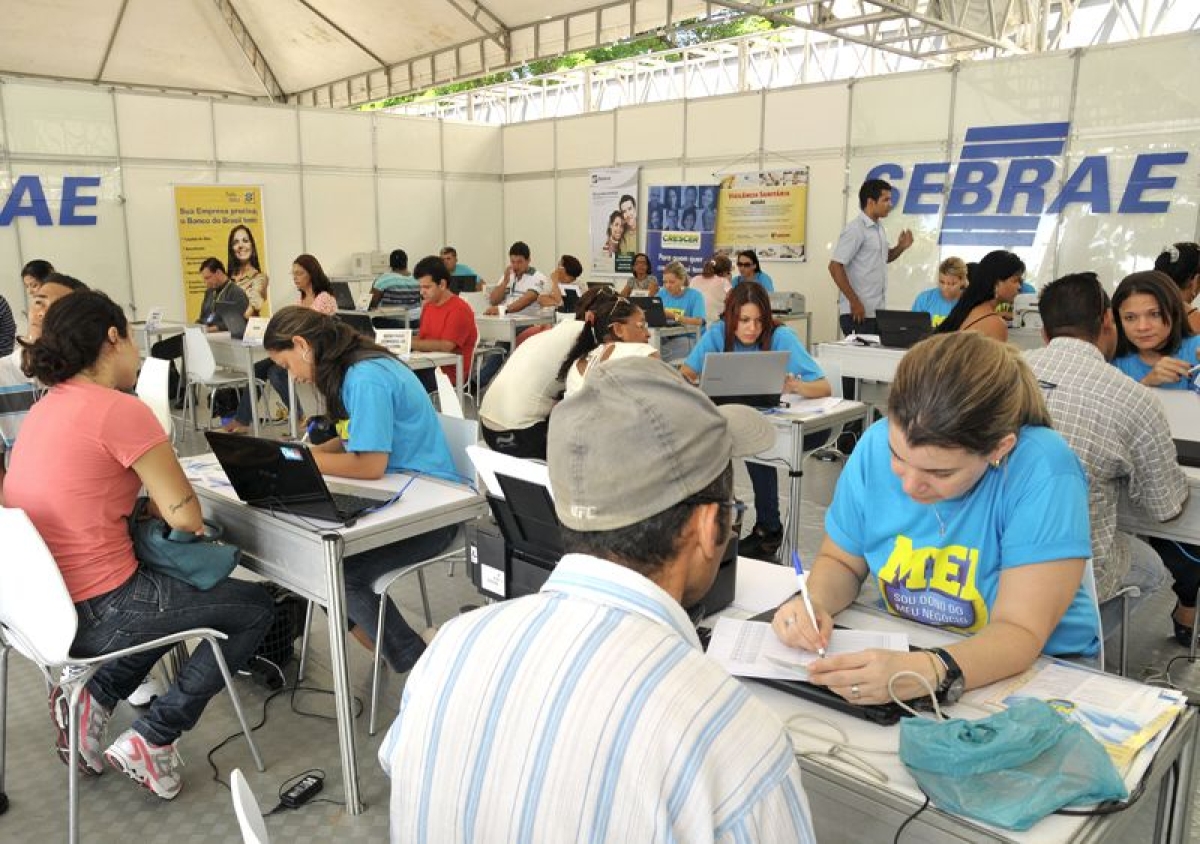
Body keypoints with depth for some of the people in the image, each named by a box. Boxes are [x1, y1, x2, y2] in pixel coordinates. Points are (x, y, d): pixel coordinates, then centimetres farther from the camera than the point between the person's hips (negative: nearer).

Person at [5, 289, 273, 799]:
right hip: (96, 614, -8)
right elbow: (185, 516, -16)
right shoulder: (121, 409, -19)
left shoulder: (45, 408, 8)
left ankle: (93, 698, 17)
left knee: (175, 592, 32)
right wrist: (159, 494, 4)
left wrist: (141, 499, 5)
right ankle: (152, 739, 5)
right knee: (257, 608, 10)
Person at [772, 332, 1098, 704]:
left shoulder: (1044, 471, -22)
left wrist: (925, 675, -41)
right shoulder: (876, 445, -11)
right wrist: (814, 603, -18)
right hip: (901, 651, 3)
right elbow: (840, 561, 3)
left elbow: (1020, 631, -24)